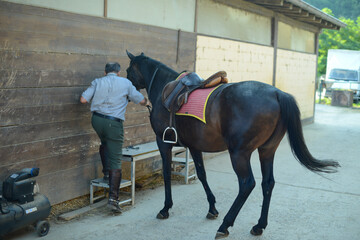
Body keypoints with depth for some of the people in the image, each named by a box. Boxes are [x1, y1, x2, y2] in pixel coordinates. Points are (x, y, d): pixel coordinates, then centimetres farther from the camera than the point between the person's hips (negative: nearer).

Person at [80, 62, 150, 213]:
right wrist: (147, 102, 33)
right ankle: (113, 199, -5)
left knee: (104, 144, 37)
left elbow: (83, 100, 1)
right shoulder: (126, 83, 6)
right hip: (114, 123, -3)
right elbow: (141, 101, 10)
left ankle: (106, 172, 40)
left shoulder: (97, 82, 9)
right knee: (116, 162, -1)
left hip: (97, 119, 3)